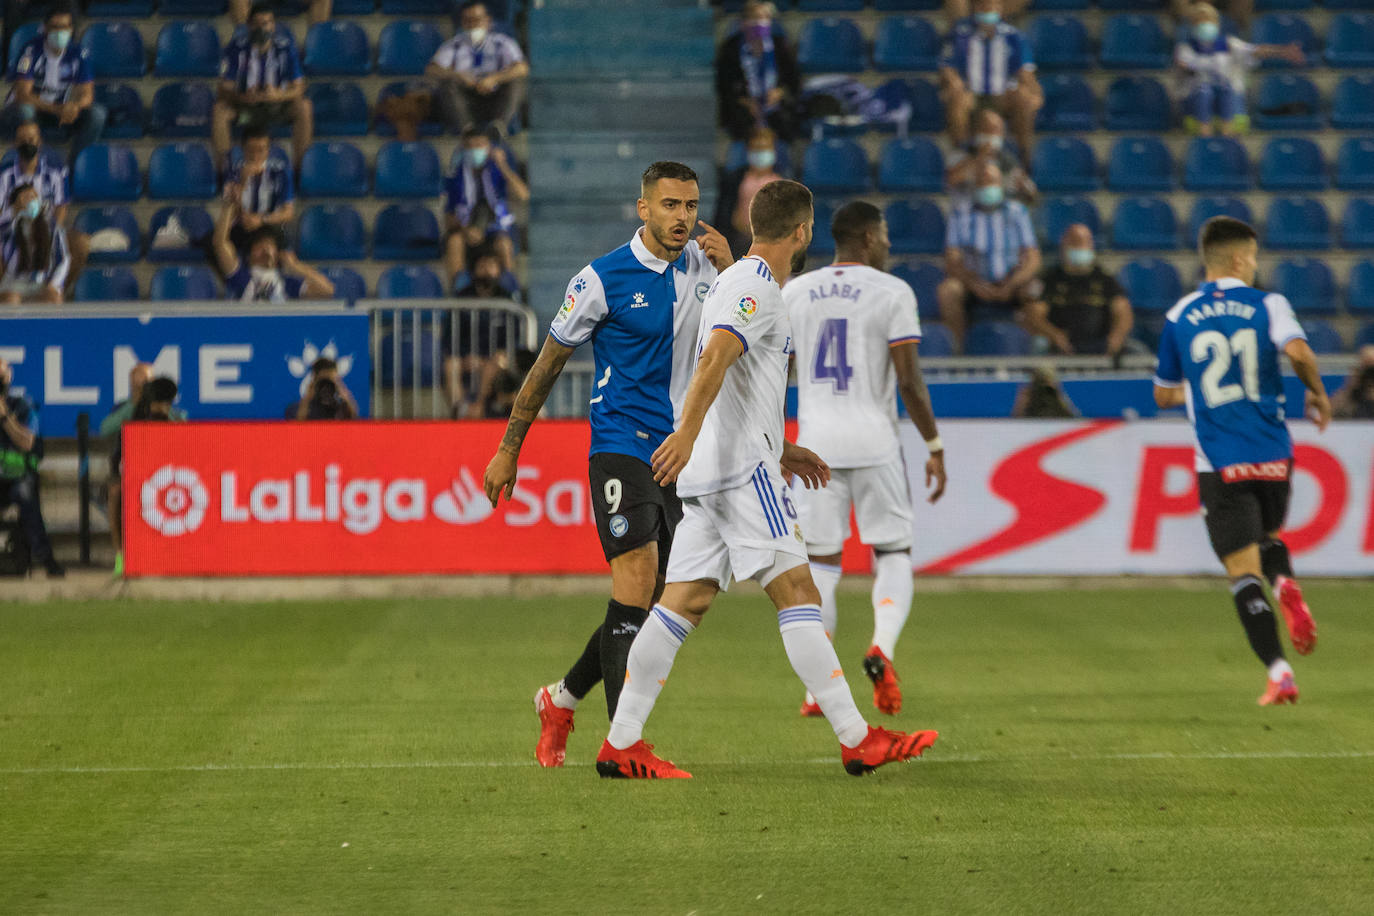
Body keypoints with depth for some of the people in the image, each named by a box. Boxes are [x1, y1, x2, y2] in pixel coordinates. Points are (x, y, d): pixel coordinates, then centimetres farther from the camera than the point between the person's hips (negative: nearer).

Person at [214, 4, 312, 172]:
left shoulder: (285, 46, -11)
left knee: (303, 107, -29)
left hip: (277, 104, 0)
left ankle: (300, 169, -23)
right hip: (243, 105, 0)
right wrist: (244, 98, -35)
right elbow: (225, 89, -13)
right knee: (219, 109, -31)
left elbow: (298, 88, -11)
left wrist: (278, 95, -33)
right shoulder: (237, 47, -12)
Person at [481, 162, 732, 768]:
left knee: (651, 601, 9)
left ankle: (561, 700, 29)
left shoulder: (702, 263, 8)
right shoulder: (604, 279, -7)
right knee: (637, 577, -19)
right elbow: (550, 361, 1)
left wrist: (731, 270, -12)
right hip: (621, 447, -6)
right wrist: (509, 449, 3)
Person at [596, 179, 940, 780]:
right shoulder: (757, 288, -9)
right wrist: (686, 433, -35)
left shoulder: (734, 282, 24)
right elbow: (714, 358, -24)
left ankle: (621, 745, 2)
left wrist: (780, 451, 33)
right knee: (796, 592, -10)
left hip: (706, 474, 10)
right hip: (742, 468, -10)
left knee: (685, 602, 5)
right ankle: (857, 740, -12)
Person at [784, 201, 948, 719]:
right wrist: (934, 447, -1)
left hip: (815, 443, 3)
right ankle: (882, 647, -16)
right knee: (893, 553, 9)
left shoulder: (794, 293, 8)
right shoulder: (892, 292, -3)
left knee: (820, 562, 8)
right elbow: (909, 381, -8)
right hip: (874, 442, -3)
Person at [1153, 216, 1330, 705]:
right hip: (1273, 454, 1)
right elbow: (1298, 351, -19)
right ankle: (1285, 584, -8)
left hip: (1220, 463, -1)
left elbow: (1164, 395, 15)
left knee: (1243, 570, 0)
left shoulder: (1179, 318, 6)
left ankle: (1278, 672, -13)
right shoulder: (1266, 304, 0)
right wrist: (1318, 394, -1)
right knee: (1268, 537, 27)